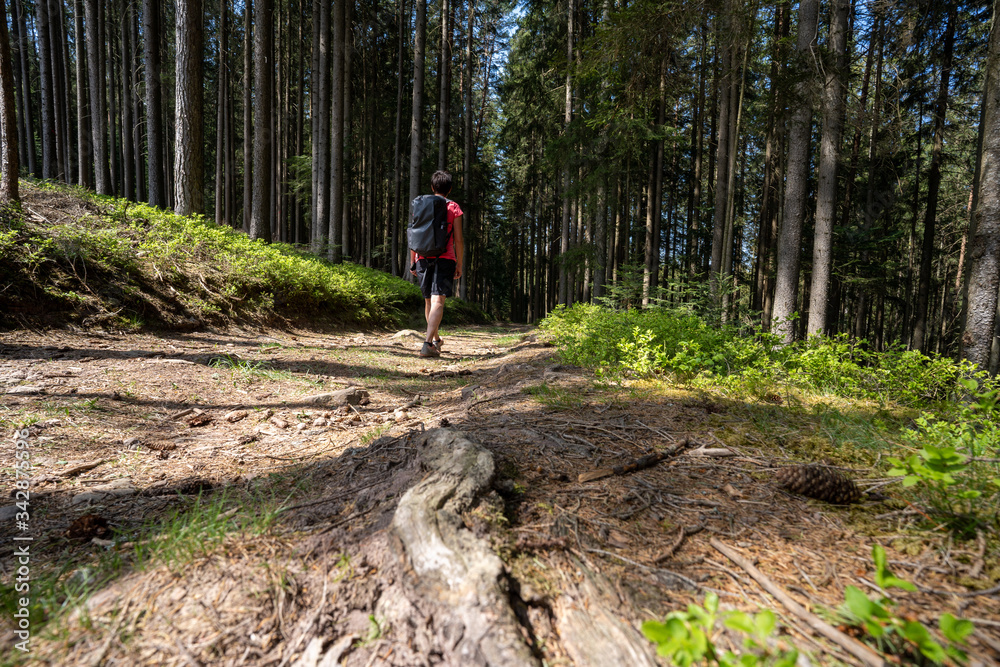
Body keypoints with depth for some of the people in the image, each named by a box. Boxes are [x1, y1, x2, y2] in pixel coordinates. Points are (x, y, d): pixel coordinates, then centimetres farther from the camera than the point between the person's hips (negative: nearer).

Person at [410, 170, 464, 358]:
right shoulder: (453, 208, 2)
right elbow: (458, 240, -3)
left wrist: (412, 262, 12)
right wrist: (459, 265, 3)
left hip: (423, 259, 4)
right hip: (445, 259, -4)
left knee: (428, 301, 17)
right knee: (438, 302, -9)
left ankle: (436, 339, 34)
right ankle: (428, 343, -23)